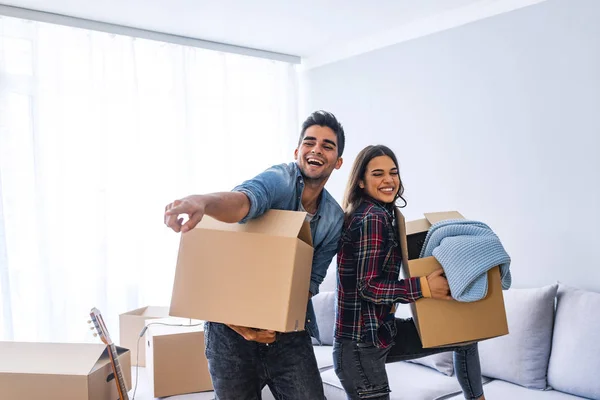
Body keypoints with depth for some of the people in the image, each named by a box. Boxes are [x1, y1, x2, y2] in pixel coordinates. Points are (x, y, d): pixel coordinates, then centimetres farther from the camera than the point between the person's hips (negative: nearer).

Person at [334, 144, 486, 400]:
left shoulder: (382, 215, 11)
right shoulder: (373, 218, -19)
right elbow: (368, 287, -22)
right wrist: (425, 287, -25)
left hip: (382, 331, 10)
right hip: (360, 344, -10)